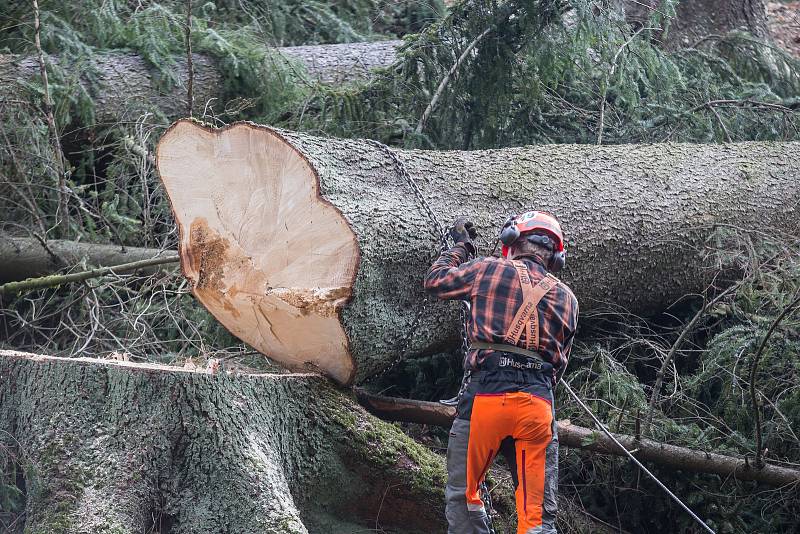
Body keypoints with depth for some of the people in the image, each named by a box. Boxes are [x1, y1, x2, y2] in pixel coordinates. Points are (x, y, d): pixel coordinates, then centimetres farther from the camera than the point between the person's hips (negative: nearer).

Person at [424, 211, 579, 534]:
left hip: (486, 395, -3)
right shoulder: (567, 298, 18)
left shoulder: (489, 270, 8)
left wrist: (460, 247, 39)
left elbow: (434, 281, 23)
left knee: (463, 496, 9)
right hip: (538, 404, 3)